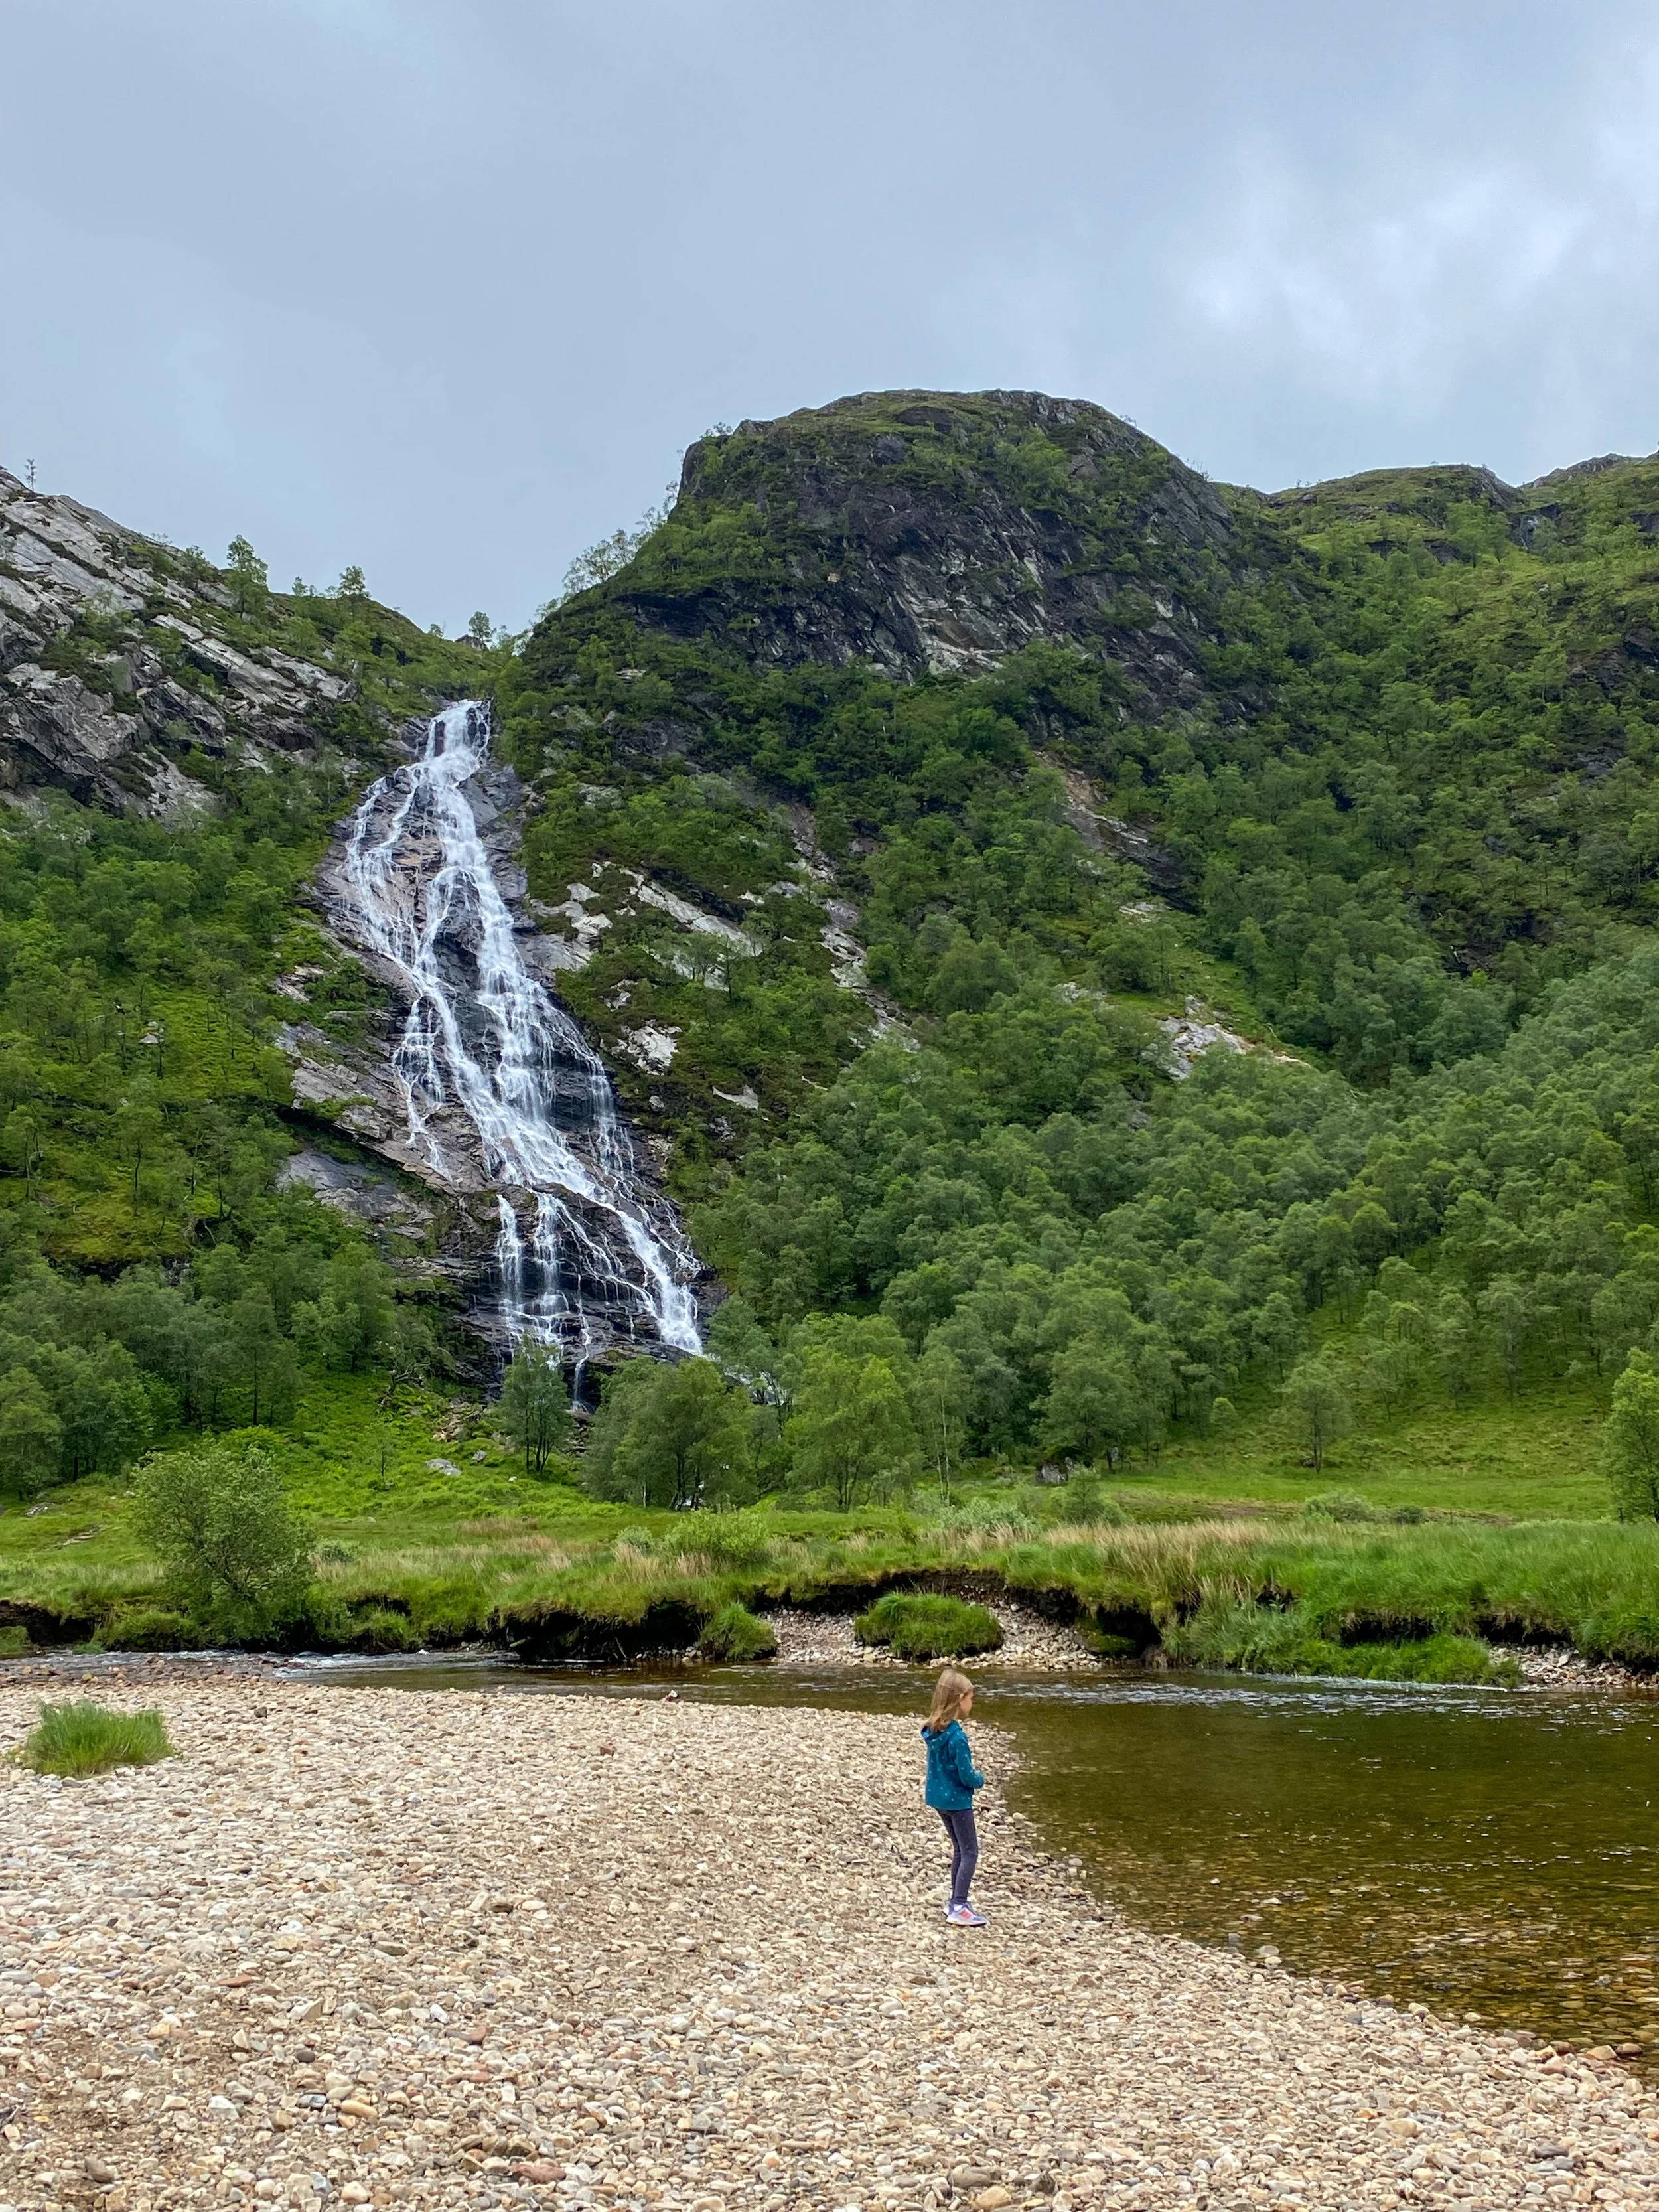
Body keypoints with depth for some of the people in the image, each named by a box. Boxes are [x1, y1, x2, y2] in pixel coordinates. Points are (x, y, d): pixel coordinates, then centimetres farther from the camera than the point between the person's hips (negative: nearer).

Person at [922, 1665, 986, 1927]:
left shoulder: (933, 1730, 1)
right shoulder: (956, 1735, -25)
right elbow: (966, 1776, -22)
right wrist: (980, 1779, -3)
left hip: (938, 1797, 8)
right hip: (957, 1800, -8)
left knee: (959, 1848, 20)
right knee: (970, 1852, 2)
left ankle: (956, 1902, 26)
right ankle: (959, 1908, 0)